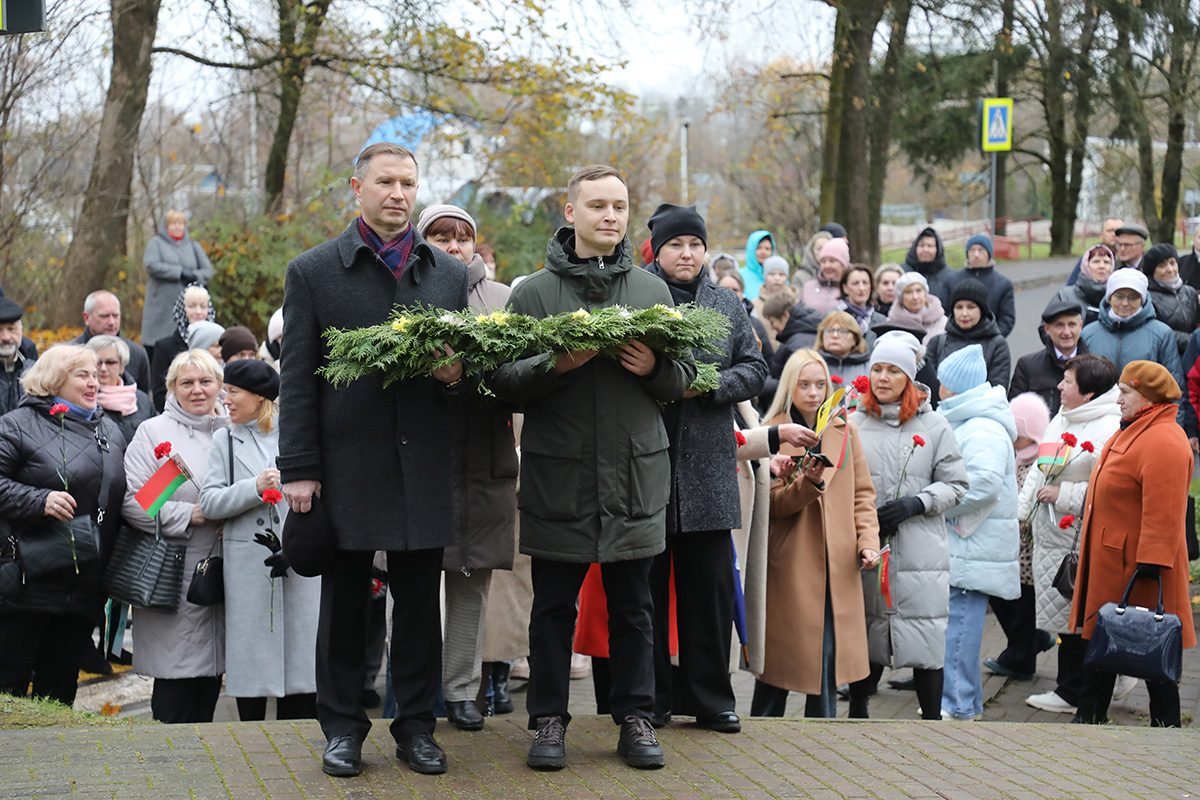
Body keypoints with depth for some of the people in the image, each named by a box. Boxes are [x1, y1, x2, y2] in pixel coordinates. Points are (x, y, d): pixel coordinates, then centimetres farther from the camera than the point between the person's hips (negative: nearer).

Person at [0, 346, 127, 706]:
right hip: (29, 584, -5)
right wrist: (39, 501, -23)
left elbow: (121, 497, 25)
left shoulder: (110, 430, 17)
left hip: (84, 590, 6)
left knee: (60, 687, 11)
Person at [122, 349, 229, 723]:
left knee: (211, 673, 8)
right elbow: (131, 500, -8)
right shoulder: (153, 432, 1)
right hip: (175, 575, -4)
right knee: (176, 673, -6)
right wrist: (189, 514, -14)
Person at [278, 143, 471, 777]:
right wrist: (299, 469, -5)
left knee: (420, 602, 6)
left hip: (424, 463, 2)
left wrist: (459, 376, -8)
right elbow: (297, 377, 1)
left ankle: (416, 727, 16)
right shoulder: (313, 272, 4)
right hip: (346, 461, -2)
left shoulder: (450, 274, 12)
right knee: (344, 601, 5)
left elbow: (472, 364, 17)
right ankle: (342, 729, 15)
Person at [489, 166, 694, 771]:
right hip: (558, 475, -2)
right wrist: (555, 366, -19)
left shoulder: (652, 291, 10)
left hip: (635, 475, 2)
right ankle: (549, 719, 15)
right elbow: (504, 382, -2)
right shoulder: (533, 292, 2)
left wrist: (656, 368, -10)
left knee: (632, 606, 8)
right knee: (554, 605, 6)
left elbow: (684, 379, 11)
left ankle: (635, 718, 17)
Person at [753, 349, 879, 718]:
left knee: (828, 658, 1)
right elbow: (773, 503, -7)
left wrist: (868, 541, -1)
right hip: (788, 564, -3)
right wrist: (808, 483, -24)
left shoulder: (844, 431, 11)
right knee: (779, 658, 2)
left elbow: (862, 494, 12)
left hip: (837, 564, 3)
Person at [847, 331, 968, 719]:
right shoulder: (852, 424, 7)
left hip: (920, 553, -1)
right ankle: (857, 714, 25)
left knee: (926, 643, -2)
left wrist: (913, 504, -10)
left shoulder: (934, 426, 3)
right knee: (867, 641, 8)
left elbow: (955, 485, 5)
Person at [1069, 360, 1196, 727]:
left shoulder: (1164, 443, -21)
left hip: (1136, 563, -10)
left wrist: (1149, 569, -28)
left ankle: (1165, 726, 10)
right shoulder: (1132, 431, 13)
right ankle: (1089, 716, 28)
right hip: (1108, 560, 10)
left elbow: (1164, 516, -26)